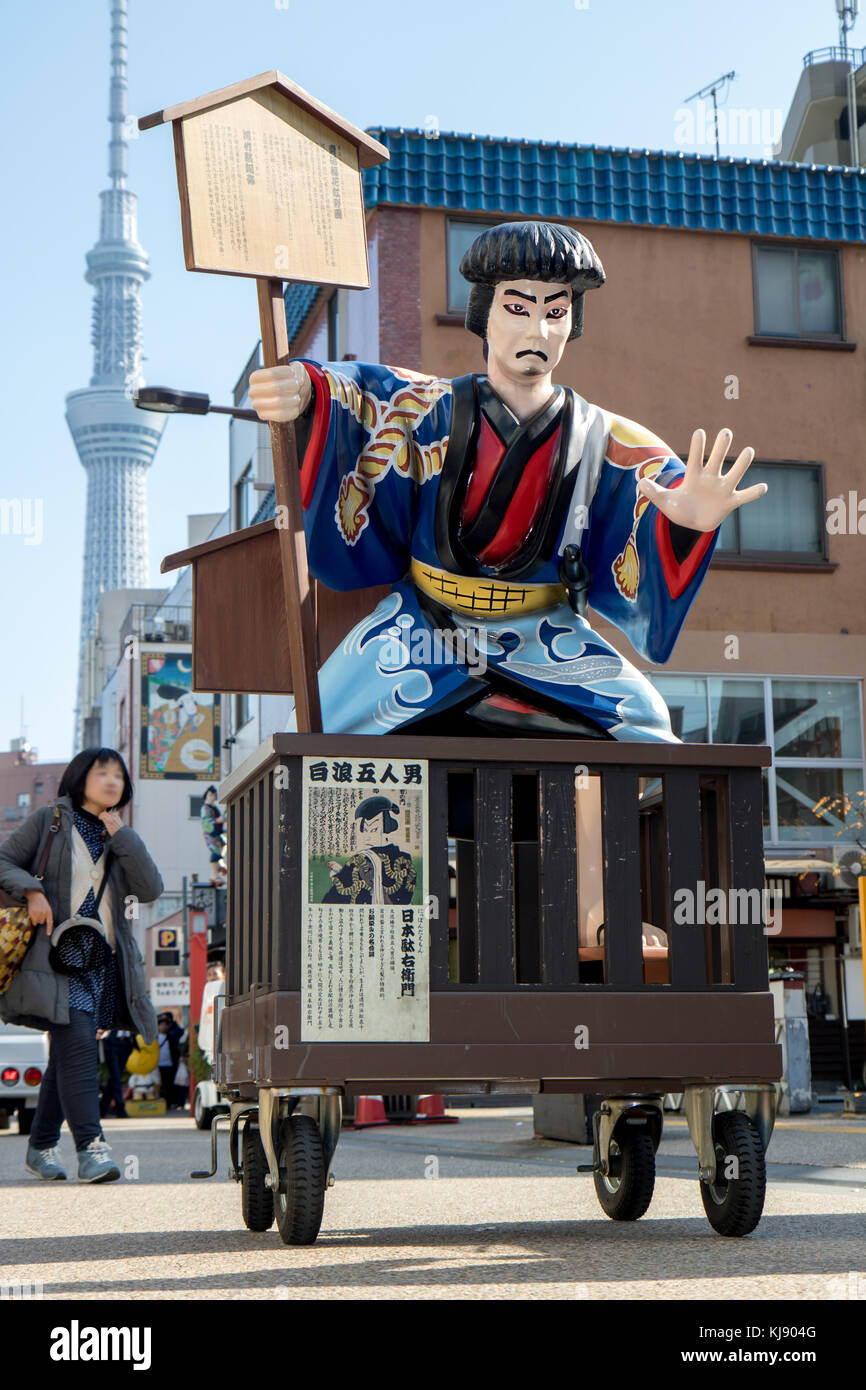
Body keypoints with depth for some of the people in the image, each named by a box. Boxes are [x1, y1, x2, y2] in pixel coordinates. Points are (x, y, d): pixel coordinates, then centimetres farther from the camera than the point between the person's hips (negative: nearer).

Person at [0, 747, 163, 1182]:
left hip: (103, 962, 5)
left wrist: (120, 835, -4)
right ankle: (91, 1149, -23)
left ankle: (41, 1146, 22)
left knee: (67, 1055, 10)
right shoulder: (49, 821, 5)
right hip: (56, 955, -5)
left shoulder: (122, 837, 16)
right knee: (77, 1045, -18)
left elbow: (150, 889, 1)